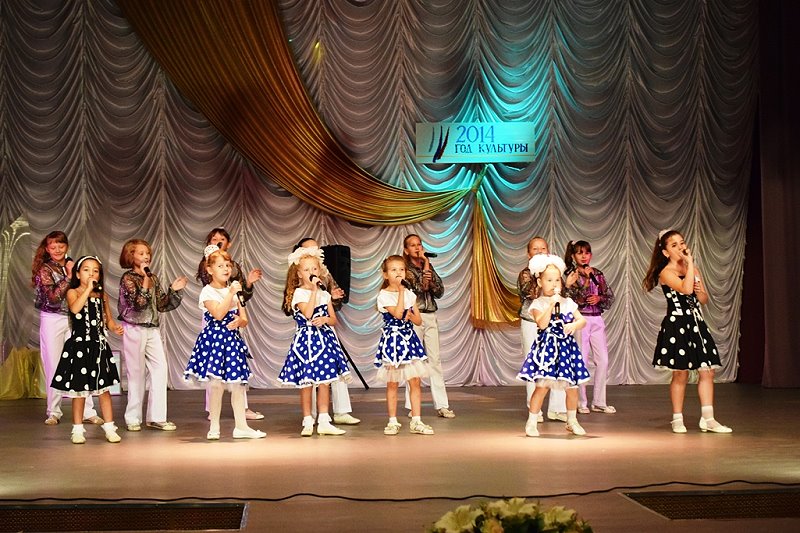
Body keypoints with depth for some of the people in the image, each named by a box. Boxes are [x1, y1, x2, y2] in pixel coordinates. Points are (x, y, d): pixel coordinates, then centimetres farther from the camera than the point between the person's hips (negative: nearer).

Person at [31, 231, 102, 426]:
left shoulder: (72, 265, 9)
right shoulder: (44, 269, -3)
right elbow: (53, 297, -15)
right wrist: (69, 276, -18)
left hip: (74, 319, 3)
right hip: (52, 320, -3)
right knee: (54, 366, 3)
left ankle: (88, 411, -1)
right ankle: (53, 412, 14)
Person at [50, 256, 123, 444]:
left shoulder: (102, 295, 9)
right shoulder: (73, 292, -4)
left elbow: (108, 318, 15)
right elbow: (75, 309, -25)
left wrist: (115, 327, -6)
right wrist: (88, 289, -22)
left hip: (99, 346, 3)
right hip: (79, 346, -3)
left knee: (104, 389, 6)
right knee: (79, 390, 4)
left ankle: (109, 427, 13)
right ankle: (78, 429, 15)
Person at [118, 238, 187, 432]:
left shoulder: (153, 278, 11)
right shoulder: (128, 278, -8)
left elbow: (162, 305, 13)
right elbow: (138, 303, -21)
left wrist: (174, 290, 1)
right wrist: (145, 279, -19)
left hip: (152, 329, 6)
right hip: (134, 329, -6)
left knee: (160, 368, -2)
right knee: (137, 373, 1)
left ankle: (157, 417, 4)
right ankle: (133, 418, 13)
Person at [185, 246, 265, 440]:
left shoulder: (233, 290, 13)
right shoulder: (208, 292, -5)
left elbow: (244, 318, 11)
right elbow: (218, 314, -20)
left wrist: (239, 321, -12)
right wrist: (231, 293, -21)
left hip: (232, 339, 6)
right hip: (214, 339, -6)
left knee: (238, 384, 6)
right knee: (216, 384, -4)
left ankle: (241, 426, 12)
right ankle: (214, 427, 8)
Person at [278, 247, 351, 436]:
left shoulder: (324, 293, 10)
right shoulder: (299, 293, -6)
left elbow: (334, 319, 10)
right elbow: (307, 314, -21)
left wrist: (325, 319, -13)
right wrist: (313, 290, -18)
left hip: (325, 338, 5)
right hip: (306, 339, -5)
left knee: (325, 382, 5)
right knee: (306, 383, 0)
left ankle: (323, 422, 10)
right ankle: (307, 422, 9)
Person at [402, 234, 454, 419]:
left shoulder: (428, 267, 15)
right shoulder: (406, 269, -1)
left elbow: (440, 291, 10)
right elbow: (417, 289, -14)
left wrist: (431, 280, -8)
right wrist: (425, 268, -6)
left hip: (430, 316, 5)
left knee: (435, 359, 2)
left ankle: (442, 405, 2)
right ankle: (412, 407, 2)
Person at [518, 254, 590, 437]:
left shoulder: (568, 303, 8)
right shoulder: (538, 304, -4)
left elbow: (582, 320, 6)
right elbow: (542, 324, -19)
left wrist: (574, 325, -14)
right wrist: (551, 305, -22)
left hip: (566, 346, 4)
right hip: (546, 347, -4)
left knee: (572, 387, 10)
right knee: (542, 386, -9)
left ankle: (572, 421, 29)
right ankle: (532, 423, 1)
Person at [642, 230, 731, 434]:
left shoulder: (693, 269, 13)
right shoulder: (666, 272, -8)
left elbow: (704, 300, 16)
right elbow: (686, 289, -26)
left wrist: (701, 292, -6)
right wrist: (690, 263, -18)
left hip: (696, 323, 7)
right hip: (677, 325, -7)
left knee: (707, 371, 2)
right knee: (680, 375, 0)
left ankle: (707, 419, 7)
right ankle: (677, 420, 11)